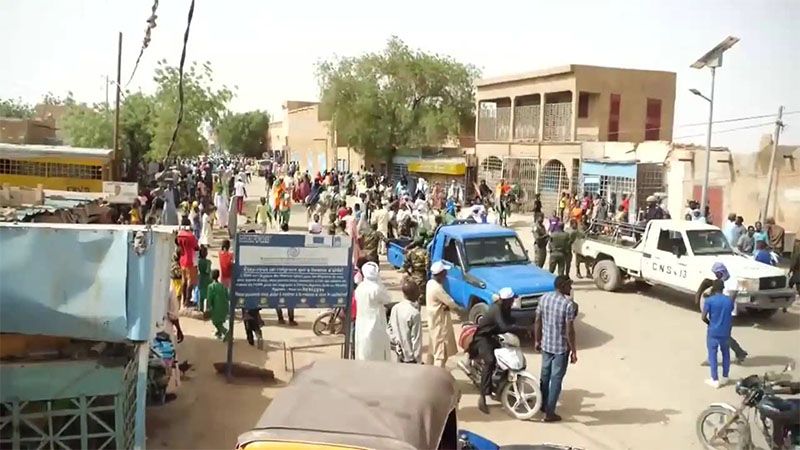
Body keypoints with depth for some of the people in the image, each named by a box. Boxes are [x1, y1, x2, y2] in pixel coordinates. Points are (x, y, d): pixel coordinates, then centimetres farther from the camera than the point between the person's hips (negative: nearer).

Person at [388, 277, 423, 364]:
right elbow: (416, 339, -18)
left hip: (400, 354, 7)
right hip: (410, 357, -7)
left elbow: (390, 329, 6)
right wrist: (418, 361, -11)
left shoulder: (395, 308, -3)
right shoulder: (414, 313, -23)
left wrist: (396, 343, 13)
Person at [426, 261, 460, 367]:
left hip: (434, 322, 10)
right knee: (441, 353, -5)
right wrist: (461, 310, -4)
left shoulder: (431, 283, 3)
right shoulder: (437, 288, -26)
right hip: (440, 323, -10)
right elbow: (450, 303, -21)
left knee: (433, 349, 23)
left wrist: (447, 306, -12)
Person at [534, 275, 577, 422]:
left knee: (545, 375, 21)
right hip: (561, 347, -6)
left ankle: (543, 405, 36)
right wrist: (574, 351, -10)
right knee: (556, 380, 3)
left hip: (545, 344, 6)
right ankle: (549, 413, 8)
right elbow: (569, 330, -19)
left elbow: (537, 321, 5)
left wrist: (537, 340, 16)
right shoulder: (569, 305, -20)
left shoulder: (544, 298, -2)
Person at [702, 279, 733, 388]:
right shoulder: (729, 300, -3)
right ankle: (725, 377, 28)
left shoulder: (709, 300, -15)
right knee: (725, 353, 20)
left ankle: (715, 380, 8)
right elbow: (730, 311, 14)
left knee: (713, 355, 5)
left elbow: (703, 317, -15)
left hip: (713, 332, -4)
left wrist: (710, 323, 4)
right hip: (725, 332, 4)